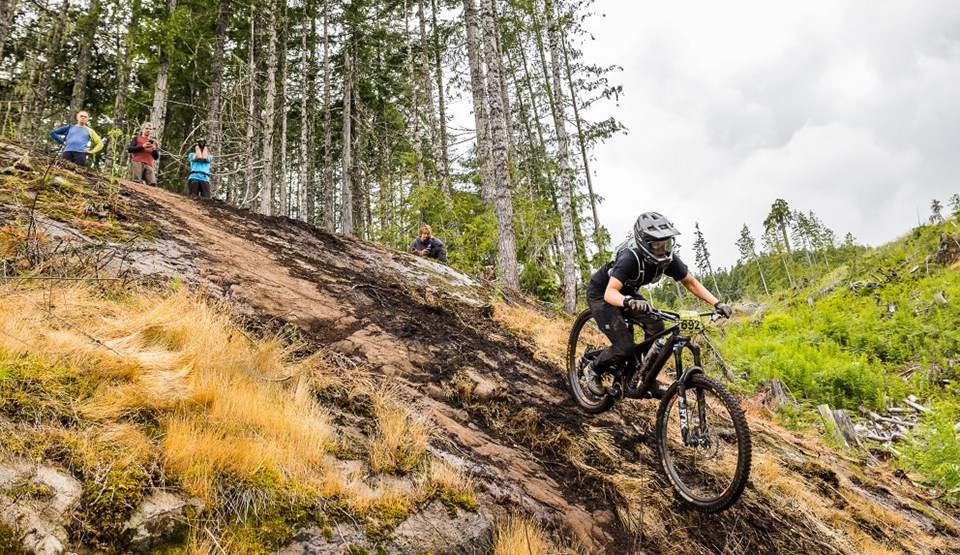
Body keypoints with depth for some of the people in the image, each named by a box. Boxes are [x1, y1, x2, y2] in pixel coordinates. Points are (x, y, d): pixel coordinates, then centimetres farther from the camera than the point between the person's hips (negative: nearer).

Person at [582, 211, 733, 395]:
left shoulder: (668, 258, -19)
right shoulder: (630, 257, -37)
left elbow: (691, 282, -8)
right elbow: (610, 292, -47)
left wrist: (717, 304, -20)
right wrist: (629, 302, -67)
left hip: (626, 292, 7)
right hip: (601, 293, -7)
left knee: (656, 326, -14)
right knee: (625, 348, -18)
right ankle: (593, 369, 9)